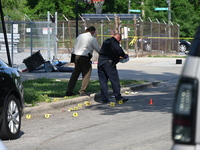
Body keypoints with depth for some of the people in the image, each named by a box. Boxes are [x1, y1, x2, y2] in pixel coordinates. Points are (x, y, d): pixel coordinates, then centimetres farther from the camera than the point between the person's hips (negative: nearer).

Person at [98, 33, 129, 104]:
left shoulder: (106, 41, 19)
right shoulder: (115, 42, -5)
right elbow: (120, 51, -15)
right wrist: (125, 56, 6)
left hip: (100, 63, 7)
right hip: (108, 63, -7)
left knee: (103, 82, 6)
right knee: (115, 81, -1)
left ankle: (104, 99, 5)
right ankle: (118, 97, -1)